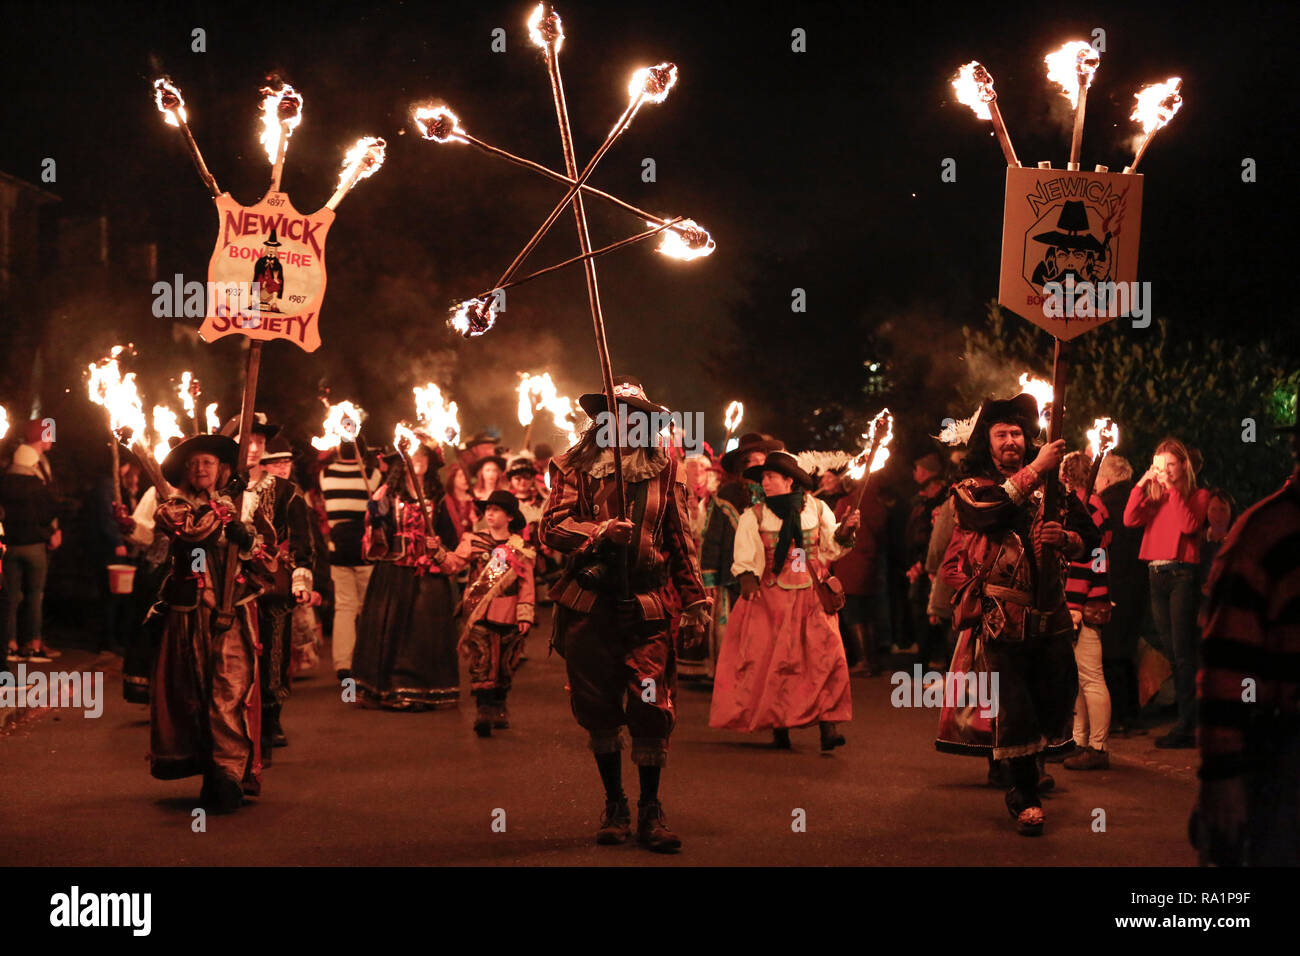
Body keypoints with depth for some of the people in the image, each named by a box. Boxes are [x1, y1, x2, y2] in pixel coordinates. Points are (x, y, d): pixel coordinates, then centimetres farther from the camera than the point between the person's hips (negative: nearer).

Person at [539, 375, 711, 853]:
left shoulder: (664, 468, 11)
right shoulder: (575, 467, 6)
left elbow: (681, 539, 14)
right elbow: (553, 526, -3)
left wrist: (694, 601, 11)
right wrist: (598, 532, -20)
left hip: (648, 605, 0)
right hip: (590, 604, 0)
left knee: (653, 707, -7)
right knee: (599, 707, 6)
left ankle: (650, 809, 4)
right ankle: (614, 804, 20)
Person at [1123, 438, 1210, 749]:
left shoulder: (1197, 495, 2)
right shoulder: (1154, 497, 15)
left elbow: (1189, 525, -16)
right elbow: (1130, 519, 0)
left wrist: (1172, 490, -15)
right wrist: (1141, 485, -5)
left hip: (1182, 574, -6)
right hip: (1156, 575, 6)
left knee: (1182, 653, -10)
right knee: (1173, 654, 9)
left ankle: (1186, 727, -10)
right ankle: (1185, 720, 15)